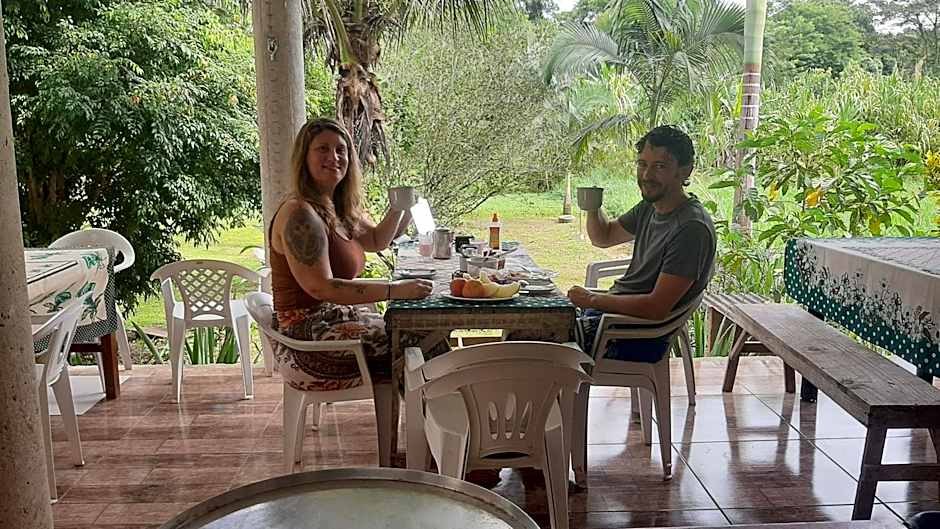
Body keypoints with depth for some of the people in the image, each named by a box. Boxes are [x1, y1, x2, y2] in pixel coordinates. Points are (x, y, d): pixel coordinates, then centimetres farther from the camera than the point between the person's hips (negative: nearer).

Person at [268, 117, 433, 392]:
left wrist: (398, 209, 8)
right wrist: (395, 289, -27)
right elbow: (321, 288, -27)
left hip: (335, 317, 10)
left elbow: (376, 240, 26)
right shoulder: (300, 215, -20)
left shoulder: (340, 207, 9)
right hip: (306, 342, -10)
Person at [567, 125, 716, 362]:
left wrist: (594, 300, -16)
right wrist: (593, 207, -1)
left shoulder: (692, 228, -23)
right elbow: (604, 237, 21)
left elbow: (657, 307, -26)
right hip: (616, 307, 9)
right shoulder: (650, 207, 5)